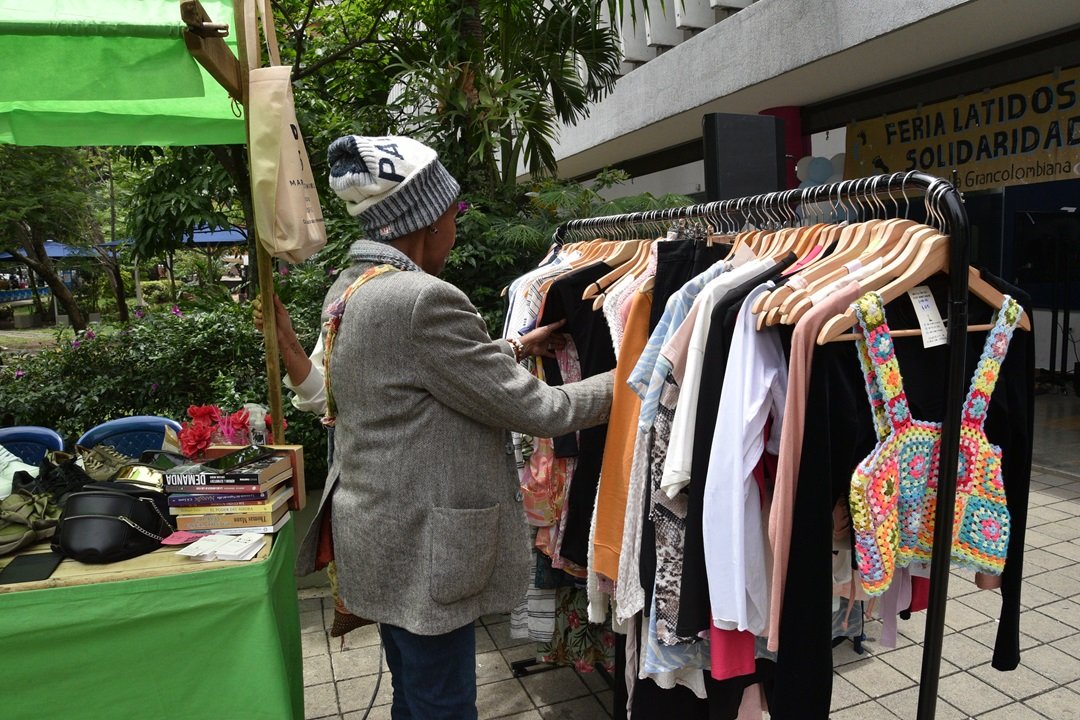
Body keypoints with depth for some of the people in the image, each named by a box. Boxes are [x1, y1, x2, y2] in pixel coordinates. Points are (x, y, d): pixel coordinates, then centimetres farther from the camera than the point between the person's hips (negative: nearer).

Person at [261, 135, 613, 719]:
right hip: (421, 549, -9)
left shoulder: (347, 290, 5)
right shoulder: (424, 300, -25)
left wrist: (513, 350, 15)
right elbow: (533, 409, -19)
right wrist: (625, 381, -6)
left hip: (380, 537, 10)